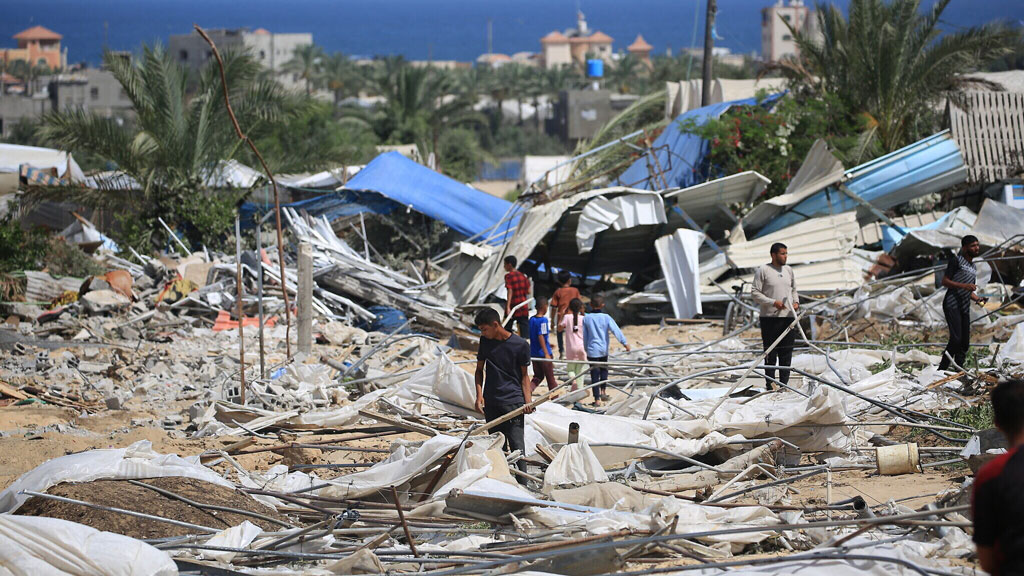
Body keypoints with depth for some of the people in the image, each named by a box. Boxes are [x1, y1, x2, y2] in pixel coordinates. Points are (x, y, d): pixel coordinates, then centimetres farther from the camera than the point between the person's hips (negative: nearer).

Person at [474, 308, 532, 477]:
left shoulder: (520, 345, -6)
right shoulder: (485, 341, 5)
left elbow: (524, 375, 3)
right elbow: (479, 370, 15)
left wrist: (528, 400, -8)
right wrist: (479, 395, 2)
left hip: (514, 401, -4)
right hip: (491, 403, 4)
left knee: (516, 444, -10)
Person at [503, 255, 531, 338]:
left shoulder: (508, 276, -9)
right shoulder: (522, 275, 6)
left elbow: (510, 292, -19)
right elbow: (528, 291, 6)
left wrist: (508, 307, -25)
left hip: (513, 306, -4)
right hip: (523, 306, 4)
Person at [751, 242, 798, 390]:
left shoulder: (788, 270, 14)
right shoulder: (763, 270, -4)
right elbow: (755, 293, -7)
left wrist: (796, 301, 5)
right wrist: (773, 302, -16)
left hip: (788, 317, 5)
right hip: (770, 318, -5)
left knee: (787, 353, 7)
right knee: (771, 353, -3)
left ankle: (784, 383, 14)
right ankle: (770, 383, 3)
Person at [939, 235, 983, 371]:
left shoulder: (973, 267, 23)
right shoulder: (957, 260, -2)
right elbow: (944, 281, -8)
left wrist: (978, 299, 8)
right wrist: (964, 286, -18)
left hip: (965, 308, 8)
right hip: (952, 305, -8)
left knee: (965, 342, 4)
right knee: (956, 339, -19)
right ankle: (942, 369, -14)